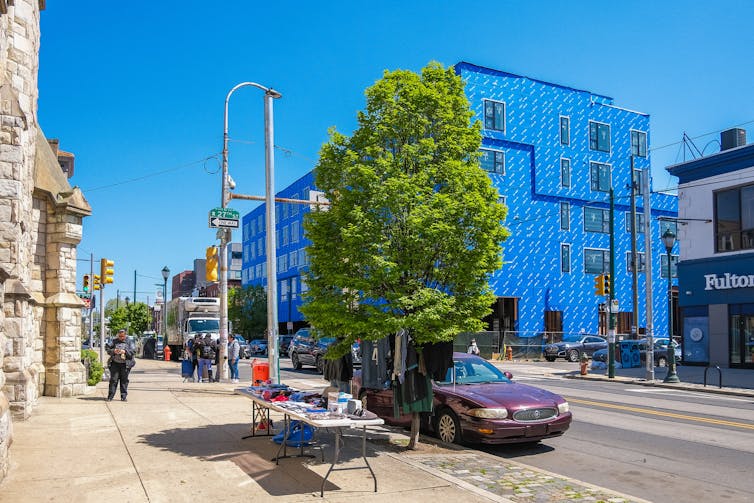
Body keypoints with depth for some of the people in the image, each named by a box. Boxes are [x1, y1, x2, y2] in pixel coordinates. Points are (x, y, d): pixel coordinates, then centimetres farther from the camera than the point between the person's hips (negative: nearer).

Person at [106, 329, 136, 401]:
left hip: (125, 364, -1)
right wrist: (113, 351, -13)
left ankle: (123, 397, 10)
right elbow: (107, 347, 4)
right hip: (115, 363, 1)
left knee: (124, 380, 3)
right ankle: (110, 397, 4)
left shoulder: (129, 342, 5)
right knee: (113, 379, -2)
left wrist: (125, 352, -18)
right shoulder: (114, 341, 8)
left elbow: (134, 351, -4)